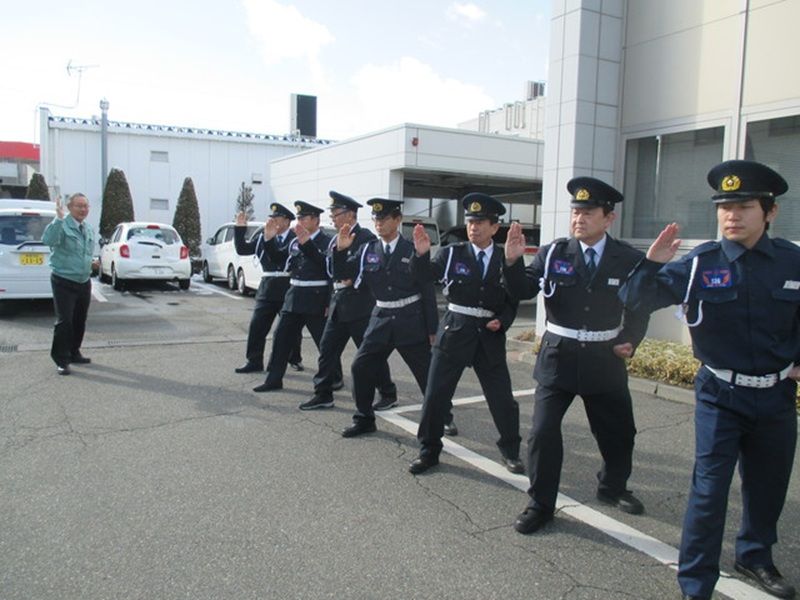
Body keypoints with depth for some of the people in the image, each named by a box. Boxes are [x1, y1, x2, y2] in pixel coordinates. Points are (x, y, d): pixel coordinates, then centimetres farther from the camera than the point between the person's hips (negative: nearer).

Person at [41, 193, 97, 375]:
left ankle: (74, 353, 28)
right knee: (64, 321, -8)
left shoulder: (89, 229, 11)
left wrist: (91, 262, 6)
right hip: (64, 282, -7)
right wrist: (59, 218, -39)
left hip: (84, 282, 7)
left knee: (80, 321, 14)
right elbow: (48, 239, -34)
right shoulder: (62, 225, -13)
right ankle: (61, 360, 1)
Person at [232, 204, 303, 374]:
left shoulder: (296, 238, -9)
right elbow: (242, 249, 10)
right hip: (267, 289, 5)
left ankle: (295, 359, 29)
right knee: (257, 326, 4)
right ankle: (254, 361, 14)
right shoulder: (263, 237, 8)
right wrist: (240, 229, -2)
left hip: (289, 290, -4)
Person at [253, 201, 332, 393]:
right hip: (294, 297, 7)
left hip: (315, 299, -7)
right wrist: (269, 240, 1)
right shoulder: (294, 242, 11)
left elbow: (324, 263, -25)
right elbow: (278, 258, 14)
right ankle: (274, 379, 20)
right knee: (281, 338, 10)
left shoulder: (326, 241, -9)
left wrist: (306, 242, -33)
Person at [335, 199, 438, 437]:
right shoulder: (368, 250, 4)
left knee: (427, 373, 3)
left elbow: (428, 291, -4)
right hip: (382, 318, 4)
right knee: (360, 367, 3)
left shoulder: (412, 250, -7)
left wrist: (431, 329, -5)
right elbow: (341, 275, 3)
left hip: (410, 320, -4)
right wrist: (340, 250, -16)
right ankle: (364, 419, 19)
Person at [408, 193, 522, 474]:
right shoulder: (453, 253, 0)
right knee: (435, 394, 3)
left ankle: (510, 451, 26)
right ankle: (429, 451, 19)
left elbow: (513, 299, 9)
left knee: (502, 397, 6)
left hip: (490, 336, 1)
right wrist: (421, 253, -34)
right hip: (454, 331, 0)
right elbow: (426, 273, -15)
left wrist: (502, 321, -8)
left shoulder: (505, 258, 2)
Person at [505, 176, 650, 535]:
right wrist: (512, 261, -26)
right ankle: (540, 505, 14)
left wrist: (630, 341, -5)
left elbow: (640, 307, 8)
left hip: (604, 359, 2)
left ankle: (612, 488, 44)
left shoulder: (629, 260, -3)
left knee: (619, 433, 16)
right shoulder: (552, 254, -5)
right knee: (543, 433, -4)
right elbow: (522, 291, -10)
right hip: (558, 356, -1)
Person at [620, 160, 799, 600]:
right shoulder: (701, 264, -11)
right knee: (709, 490, -3)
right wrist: (652, 264, -31)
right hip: (720, 395, -3)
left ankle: (755, 556, 45)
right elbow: (636, 300, -15)